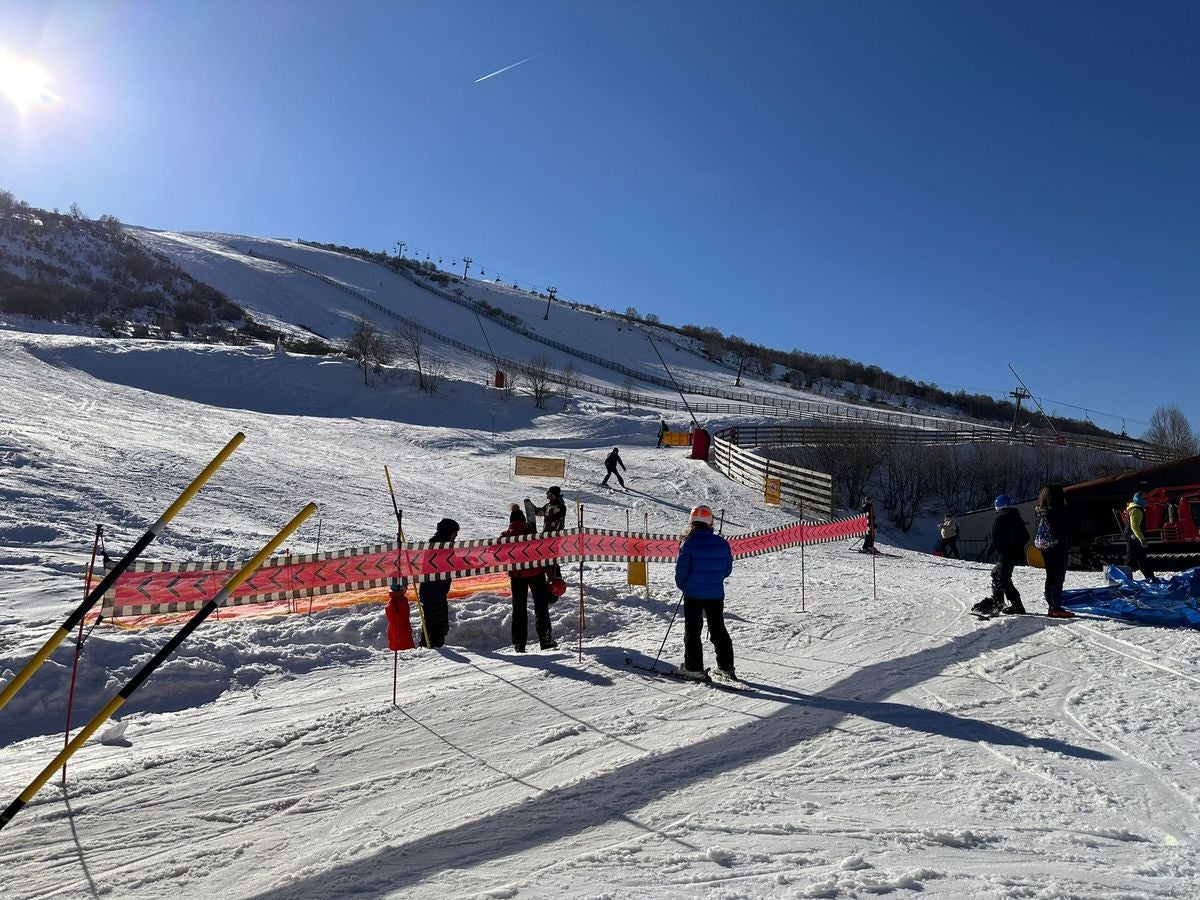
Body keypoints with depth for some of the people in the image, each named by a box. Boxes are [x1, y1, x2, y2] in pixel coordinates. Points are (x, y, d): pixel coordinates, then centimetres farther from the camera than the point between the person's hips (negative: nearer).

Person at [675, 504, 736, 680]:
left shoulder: (689, 543, -14)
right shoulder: (722, 543, -2)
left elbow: (681, 569, -11)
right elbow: (727, 569, 5)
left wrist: (681, 584, 8)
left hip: (693, 594, -4)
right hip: (716, 593, 4)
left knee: (692, 631, 7)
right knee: (718, 630, 15)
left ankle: (694, 668, 6)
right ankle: (726, 667, 19)